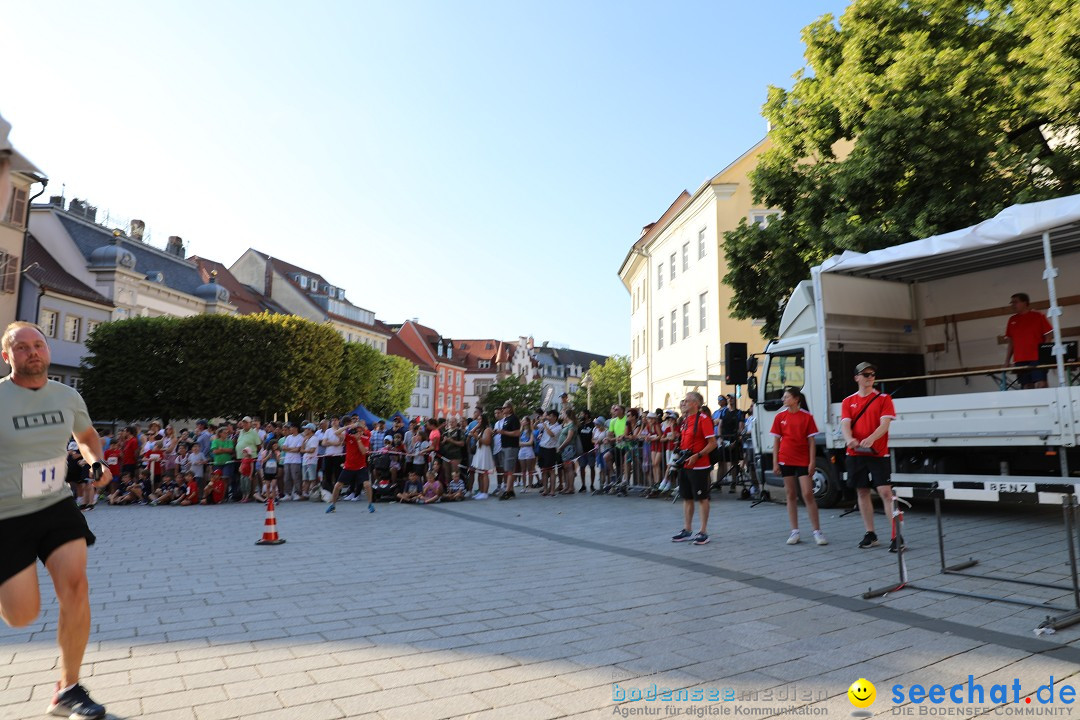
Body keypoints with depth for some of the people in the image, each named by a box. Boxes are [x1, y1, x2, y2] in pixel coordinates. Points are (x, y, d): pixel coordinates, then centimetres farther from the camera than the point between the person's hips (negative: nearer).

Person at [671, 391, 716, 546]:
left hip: (699, 466, -8)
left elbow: (712, 443, -15)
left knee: (702, 498, 2)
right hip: (684, 465, 8)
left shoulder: (703, 419, -13)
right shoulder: (685, 419, 12)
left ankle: (703, 532, 11)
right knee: (686, 498, 13)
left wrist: (697, 456, -22)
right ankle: (686, 531, 22)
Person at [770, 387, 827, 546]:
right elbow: (776, 441, 5)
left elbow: (811, 441, -2)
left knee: (808, 494, -4)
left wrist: (812, 463, -7)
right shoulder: (780, 417, 3)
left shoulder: (807, 417, -4)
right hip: (786, 460, 2)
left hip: (803, 461, -2)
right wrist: (775, 463, 1)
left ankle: (817, 531, 5)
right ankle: (794, 531, 14)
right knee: (791, 495, 8)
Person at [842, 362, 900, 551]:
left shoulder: (883, 399, 2)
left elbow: (884, 424, -10)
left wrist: (871, 438, -30)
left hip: (878, 454, -3)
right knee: (862, 492, 9)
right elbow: (845, 424, -3)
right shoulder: (848, 401, 9)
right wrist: (849, 439, -25)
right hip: (856, 454, 3)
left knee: (885, 492, -9)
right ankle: (870, 534, 20)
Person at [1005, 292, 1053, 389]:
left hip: (1037, 359, -3)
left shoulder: (1038, 316, 3)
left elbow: (1048, 337, 1)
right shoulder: (1012, 320, 12)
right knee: (1027, 387, 1)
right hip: (1020, 361, 3)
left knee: (1040, 385, -12)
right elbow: (1010, 342, 16)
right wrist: (1007, 361, 10)